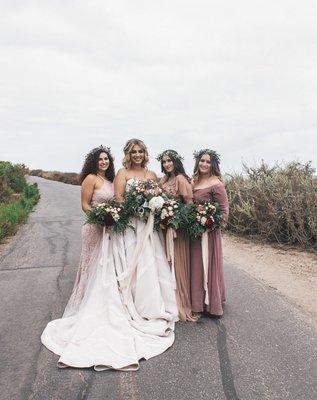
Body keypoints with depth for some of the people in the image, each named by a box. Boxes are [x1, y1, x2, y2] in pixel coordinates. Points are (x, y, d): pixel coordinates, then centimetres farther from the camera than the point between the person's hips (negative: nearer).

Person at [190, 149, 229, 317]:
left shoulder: (216, 184, -11)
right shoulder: (194, 181, 9)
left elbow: (224, 210, -11)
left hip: (209, 232, -7)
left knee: (208, 266, 5)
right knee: (196, 266, 15)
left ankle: (210, 304, 23)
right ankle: (198, 302, 32)